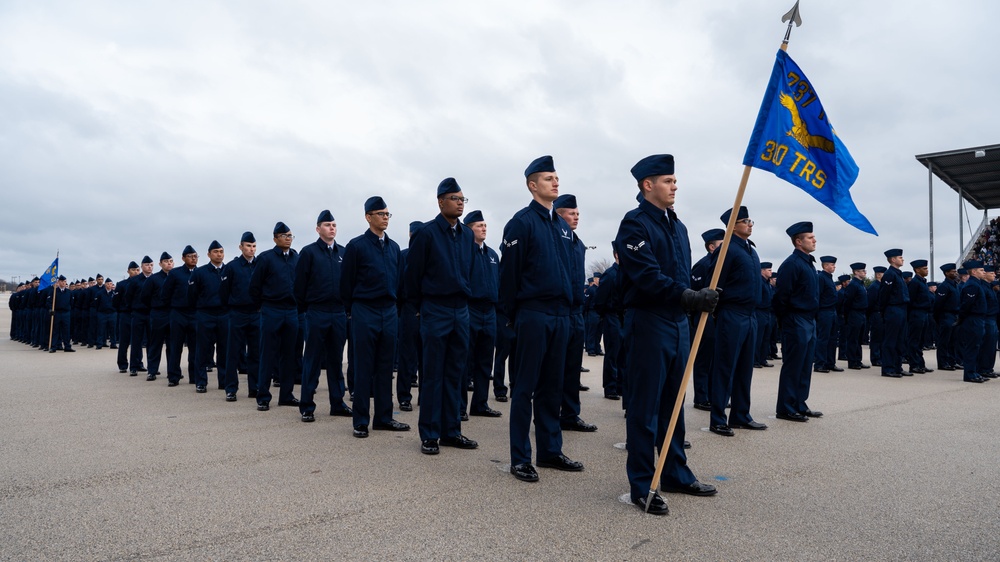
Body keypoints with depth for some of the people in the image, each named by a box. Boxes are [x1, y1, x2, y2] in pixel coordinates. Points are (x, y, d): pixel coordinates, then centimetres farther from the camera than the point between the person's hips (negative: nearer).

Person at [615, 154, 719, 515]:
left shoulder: (677, 227, 18)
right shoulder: (635, 223, -9)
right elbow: (647, 276, -20)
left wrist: (700, 299, 7)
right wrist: (689, 297, -26)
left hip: (678, 323, 8)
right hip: (649, 323, -8)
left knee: (673, 402, 15)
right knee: (645, 406, -2)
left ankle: (676, 474, 27)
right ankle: (642, 485, 7)